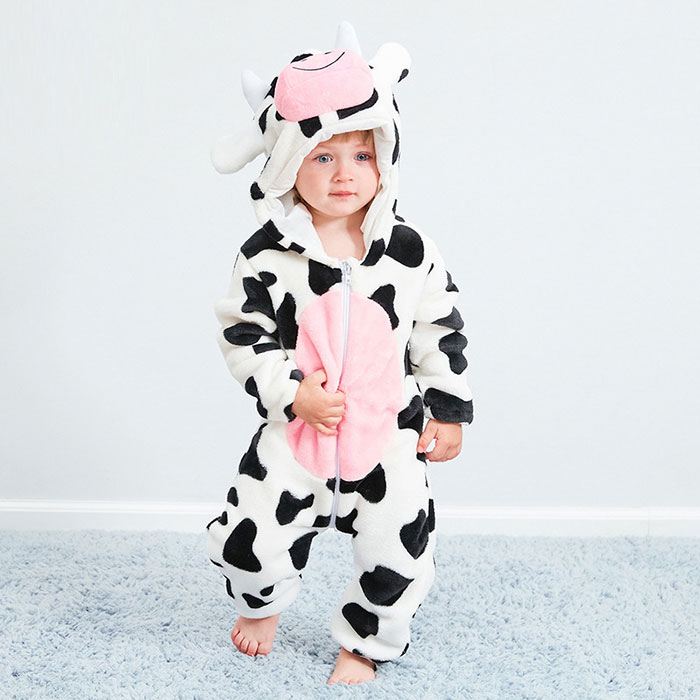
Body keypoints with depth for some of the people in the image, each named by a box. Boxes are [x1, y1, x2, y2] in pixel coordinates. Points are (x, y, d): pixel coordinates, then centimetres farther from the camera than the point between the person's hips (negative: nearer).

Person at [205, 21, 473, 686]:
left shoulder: (410, 250, -5)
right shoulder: (268, 255, -10)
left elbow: (441, 332, 3)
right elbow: (243, 335, -7)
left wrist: (448, 409, 6)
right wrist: (293, 393, -18)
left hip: (392, 432, 1)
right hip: (293, 431, -1)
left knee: (399, 547, 4)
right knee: (253, 537, 0)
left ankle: (362, 642, 33)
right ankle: (261, 602, 37)